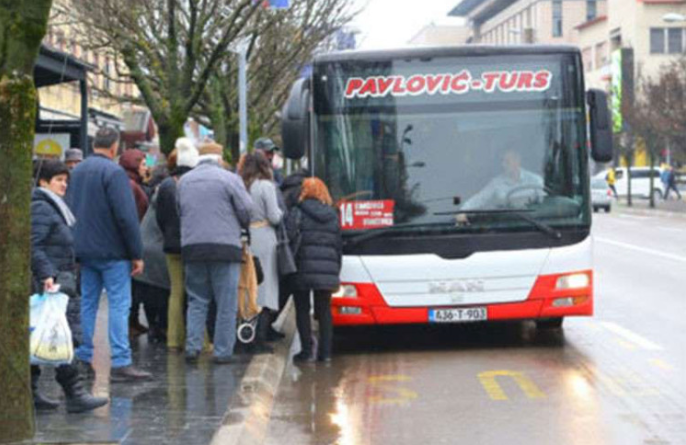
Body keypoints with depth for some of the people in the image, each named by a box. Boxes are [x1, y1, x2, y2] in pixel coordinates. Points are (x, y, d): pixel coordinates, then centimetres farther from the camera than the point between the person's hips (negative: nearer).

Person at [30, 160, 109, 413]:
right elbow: (33, 246, -21)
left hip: (58, 280, 11)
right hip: (50, 283, -11)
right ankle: (75, 394, -12)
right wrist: (47, 274, -29)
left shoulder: (53, 207, 22)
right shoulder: (40, 208, -11)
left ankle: (30, 393, 13)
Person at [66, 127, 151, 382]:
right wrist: (136, 254, -12)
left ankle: (83, 359, 14)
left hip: (85, 250, 7)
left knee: (87, 304, 13)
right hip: (112, 251, -7)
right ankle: (121, 363, -10)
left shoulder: (77, 171, 11)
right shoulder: (114, 172, -13)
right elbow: (127, 217, -17)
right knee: (119, 305, -6)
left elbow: (68, 211, 16)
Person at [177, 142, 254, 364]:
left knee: (196, 300, 12)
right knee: (226, 303, 2)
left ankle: (192, 346, 2)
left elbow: (179, 212, 14)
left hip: (191, 246, 4)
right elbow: (246, 211, -4)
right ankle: (223, 351, 1)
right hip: (225, 246, -4)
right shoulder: (229, 179, -4)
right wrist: (241, 228, 16)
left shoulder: (184, 181, 11)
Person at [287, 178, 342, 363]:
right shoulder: (333, 215, 12)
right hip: (328, 270, 4)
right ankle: (325, 351, 7)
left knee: (302, 309, 5)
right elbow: (339, 245, 14)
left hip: (305, 269, -4)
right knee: (324, 310, 10)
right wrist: (336, 272, 19)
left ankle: (307, 350, 0)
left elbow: (290, 237, -11)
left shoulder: (298, 212, -2)